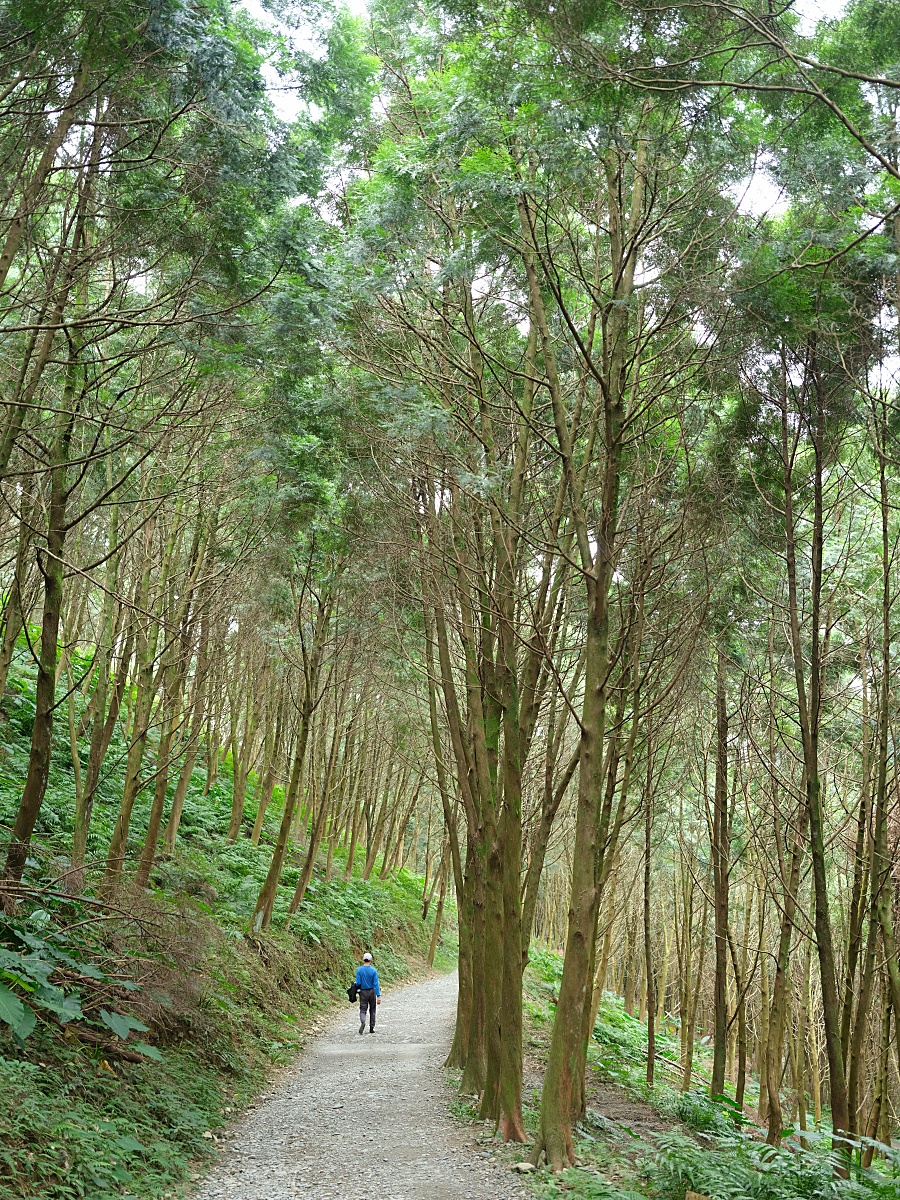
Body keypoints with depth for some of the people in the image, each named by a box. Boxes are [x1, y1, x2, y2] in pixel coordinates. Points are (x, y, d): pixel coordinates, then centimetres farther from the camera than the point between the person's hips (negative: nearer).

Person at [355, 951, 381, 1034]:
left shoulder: (359, 970, -9)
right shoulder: (373, 970, -10)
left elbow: (358, 983, -10)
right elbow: (376, 984, -12)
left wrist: (356, 985, 14)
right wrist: (378, 996, -11)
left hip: (363, 992, 0)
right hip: (372, 992, 0)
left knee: (363, 1010, 2)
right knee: (372, 1010, 15)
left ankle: (362, 1022, -28)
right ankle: (372, 1028, 17)